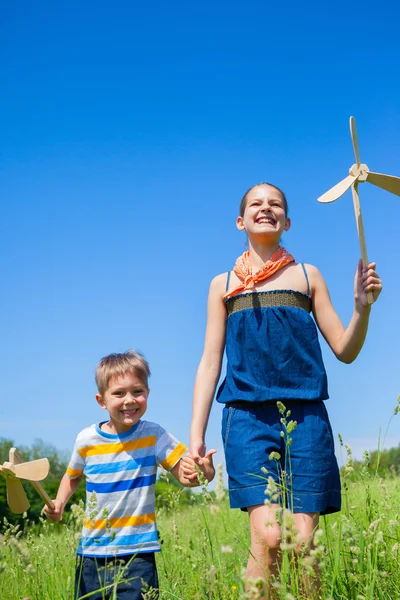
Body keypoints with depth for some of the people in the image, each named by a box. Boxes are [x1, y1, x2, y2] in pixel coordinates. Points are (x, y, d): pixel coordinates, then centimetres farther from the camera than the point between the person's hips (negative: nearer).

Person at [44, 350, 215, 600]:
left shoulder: (154, 435, -9)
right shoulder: (87, 440, -3)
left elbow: (183, 473, -14)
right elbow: (73, 476, 15)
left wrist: (203, 472, -35)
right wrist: (59, 503, -1)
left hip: (137, 552, -3)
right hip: (92, 550, 3)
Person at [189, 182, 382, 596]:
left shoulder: (307, 276, 15)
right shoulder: (223, 284, 15)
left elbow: (345, 350, 12)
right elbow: (210, 362, 11)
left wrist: (363, 306, -7)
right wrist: (195, 435, 4)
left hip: (305, 418, 1)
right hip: (247, 418, -1)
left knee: (303, 542, -4)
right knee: (267, 535, -17)